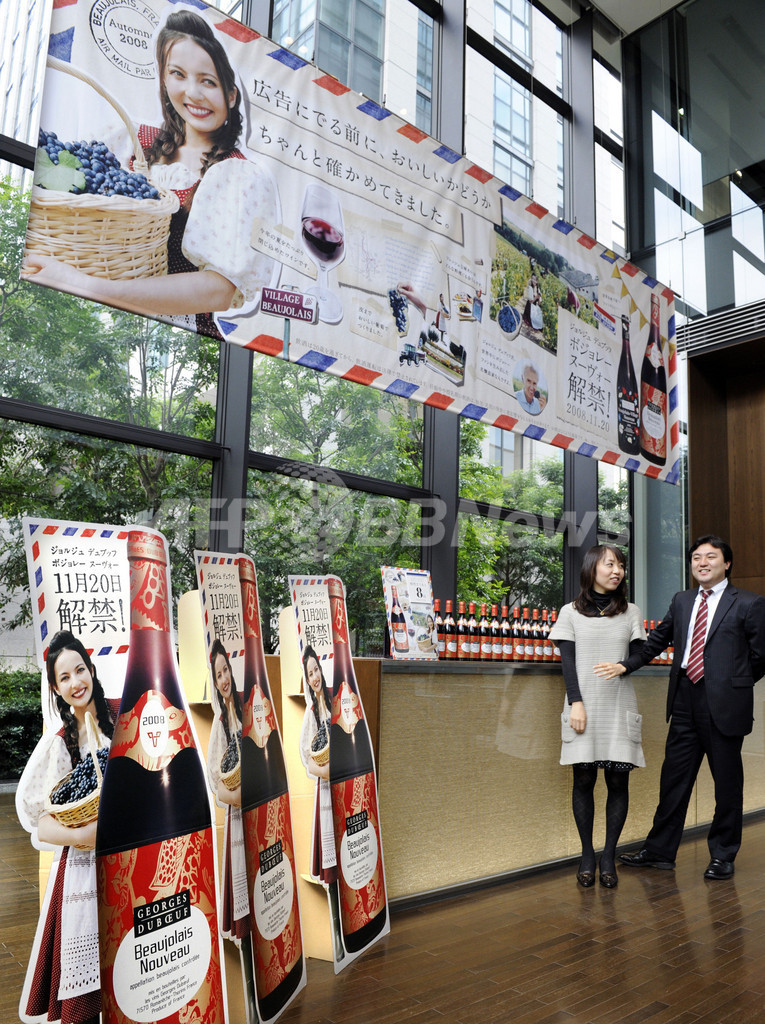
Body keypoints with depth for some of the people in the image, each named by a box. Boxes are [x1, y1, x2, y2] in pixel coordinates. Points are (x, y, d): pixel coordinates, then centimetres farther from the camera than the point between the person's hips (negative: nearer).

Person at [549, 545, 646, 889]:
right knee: (584, 780, 0)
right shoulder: (571, 612, 7)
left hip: (620, 706, 1)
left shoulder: (631, 612, 11)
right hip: (584, 706, -1)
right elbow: (567, 662, 1)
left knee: (618, 781, 0)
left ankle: (609, 857, 12)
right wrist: (576, 702, -9)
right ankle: (587, 855, 13)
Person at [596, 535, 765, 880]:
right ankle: (660, 851, 22)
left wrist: (733, 684, 6)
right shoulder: (681, 601, 12)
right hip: (685, 702, 4)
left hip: (723, 704, -4)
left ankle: (723, 856, 26)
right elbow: (656, 642, 12)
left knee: (727, 781, 8)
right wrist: (625, 665, 0)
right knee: (674, 777, 10)